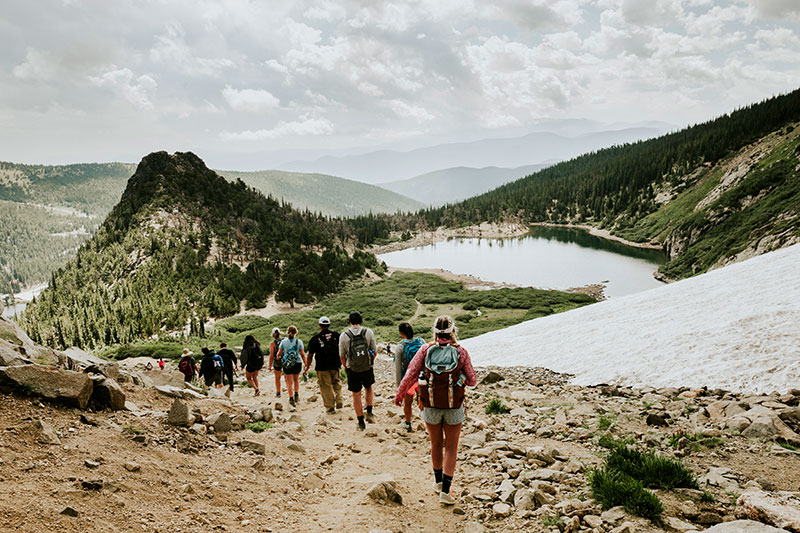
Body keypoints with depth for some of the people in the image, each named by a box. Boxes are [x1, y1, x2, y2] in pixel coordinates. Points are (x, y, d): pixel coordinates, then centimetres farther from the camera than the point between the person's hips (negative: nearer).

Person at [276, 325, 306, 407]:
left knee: (289, 382, 6)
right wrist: (305, 364, 6)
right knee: (296, 379, 24)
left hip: (287, 364, -1)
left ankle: (291, 398, 0)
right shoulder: (299, 342, -5)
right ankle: (296, 394, 21)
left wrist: (277, 358, 25)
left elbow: (279, 354, 3)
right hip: (298, 363, 1)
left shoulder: (283, 342, -3)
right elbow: (302, 354, -4)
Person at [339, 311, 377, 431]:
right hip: (367, 368, 1)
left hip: (352, 370, -1)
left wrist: (345, 367, 16)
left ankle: (361, 423, 17)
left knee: (356, 395, 10)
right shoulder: (368, 332, -6)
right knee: (368, 387, 28)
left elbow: (342, 355, 0)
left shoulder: (343, 336, -7)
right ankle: (369, 413, 20)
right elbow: (374, 351, 0)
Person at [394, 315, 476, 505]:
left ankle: (438, 481, 39)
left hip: (430, 406, 1)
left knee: (436, 444, 20)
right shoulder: (461, 352, -9)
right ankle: (445, 491, 8)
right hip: (454, 407, -1)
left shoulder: (425, 350, -9)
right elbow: (472, 381, -3)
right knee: (451, 447, 11)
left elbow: (410, 375, -6)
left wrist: (399, 394, 8)